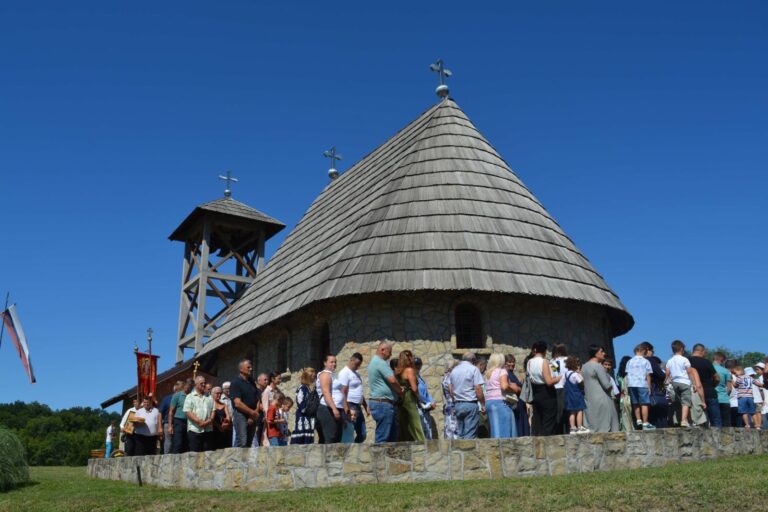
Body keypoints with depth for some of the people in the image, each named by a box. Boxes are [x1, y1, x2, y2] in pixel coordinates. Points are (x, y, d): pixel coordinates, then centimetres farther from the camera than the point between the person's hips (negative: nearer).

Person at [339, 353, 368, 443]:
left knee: (362, 435, 8)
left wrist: (366, 407, 21)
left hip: (358, 406, 9)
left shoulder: (356, 374, 18)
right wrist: (346, 409, -24)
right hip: (350, 406, -9)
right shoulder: (345, 372, -9)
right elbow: (343, 392, -17)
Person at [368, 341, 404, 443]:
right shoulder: (380, 363, -14)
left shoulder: (374, 361, 19)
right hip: (383, 403, -11)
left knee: (392, 433, 14)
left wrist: (398, 390, 14)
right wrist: (400, 391, -2)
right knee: (383, 437, -7)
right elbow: (392, 380, -20)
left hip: (378, 402, 11)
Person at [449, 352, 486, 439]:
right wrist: (483, 404, -6)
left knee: (460, 433, 11)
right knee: (470, 435, -4)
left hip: (458, 405, 6)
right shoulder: (473, 369, -6)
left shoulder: (454, 370, 14)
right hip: (471, 404, -6)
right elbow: (478, 389, -12)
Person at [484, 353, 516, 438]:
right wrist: (513, 389, -2)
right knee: (504, 430, -6)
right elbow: (504, 386, -16)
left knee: (495, 429, 7)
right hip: (499, 401, -7)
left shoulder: (488, 373, 18)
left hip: (488, 402, 7)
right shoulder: (502, 371, -2)